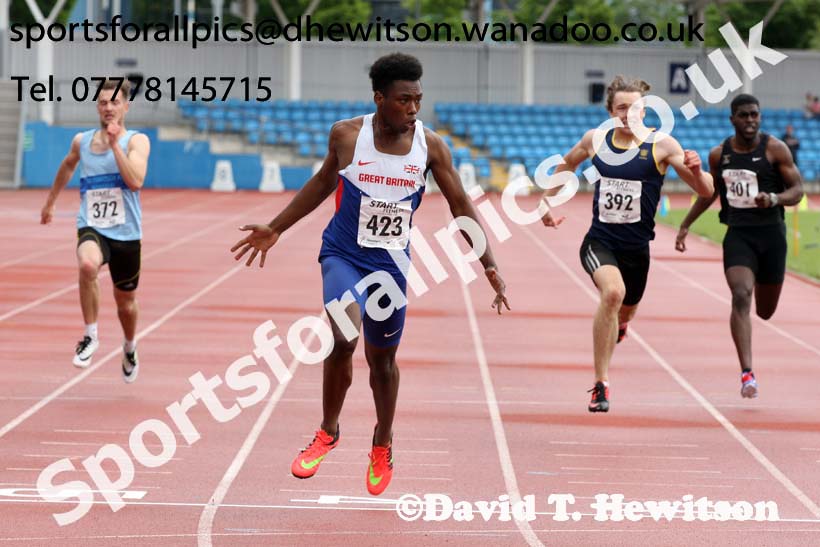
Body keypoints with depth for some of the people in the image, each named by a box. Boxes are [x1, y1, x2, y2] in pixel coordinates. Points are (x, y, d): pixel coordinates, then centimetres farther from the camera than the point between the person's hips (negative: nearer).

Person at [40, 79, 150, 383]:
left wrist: (115, 144, -24)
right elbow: (67, 166, 28)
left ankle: (129, 349, 47)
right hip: (92, 228, 0)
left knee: (126, 302, 14)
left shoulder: (136, 141, -6)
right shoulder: (82, 141, 5)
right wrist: (50, 202, 37)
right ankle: (90, 336, -20)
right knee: (88, 265, -36)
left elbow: (136, 182, -22)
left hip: (126, 233, 0)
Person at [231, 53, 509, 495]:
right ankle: (328, 431, -2)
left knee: (383, 358, 12)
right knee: (344, 338, -25)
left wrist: (489, 267, -6)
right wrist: (275, 229, 14)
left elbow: (460, 206, 0)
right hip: (343, 255, -2)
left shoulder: (430, 146, -7)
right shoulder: (346, 135, -8)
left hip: (391, 263, 2)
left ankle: (382, 445, 37)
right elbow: (324, 182, 9)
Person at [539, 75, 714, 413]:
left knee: (625, 313, 21)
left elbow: (705, 190, -9)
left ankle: (616, 328, 64)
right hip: (599, 241, -1)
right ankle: (601, 384, -26)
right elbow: (567, 164, 24)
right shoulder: (595, 139, 1)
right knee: (613, 292, -31)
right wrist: (546, 201, 20)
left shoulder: (661, 145, -7)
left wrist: (696, 171, -29)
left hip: (636, 248, 1)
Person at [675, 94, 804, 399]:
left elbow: (797, 190, -3)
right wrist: (686, 225, 21)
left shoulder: (775, 149, -4)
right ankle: (747, 374, -27)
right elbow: (710, 192, 21)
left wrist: (774, 198, -24)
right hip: (738, 235, 0)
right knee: (741, 297, -22)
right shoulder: (718, 154, 4)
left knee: (765, 312, 12)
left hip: (771, 234, 0)